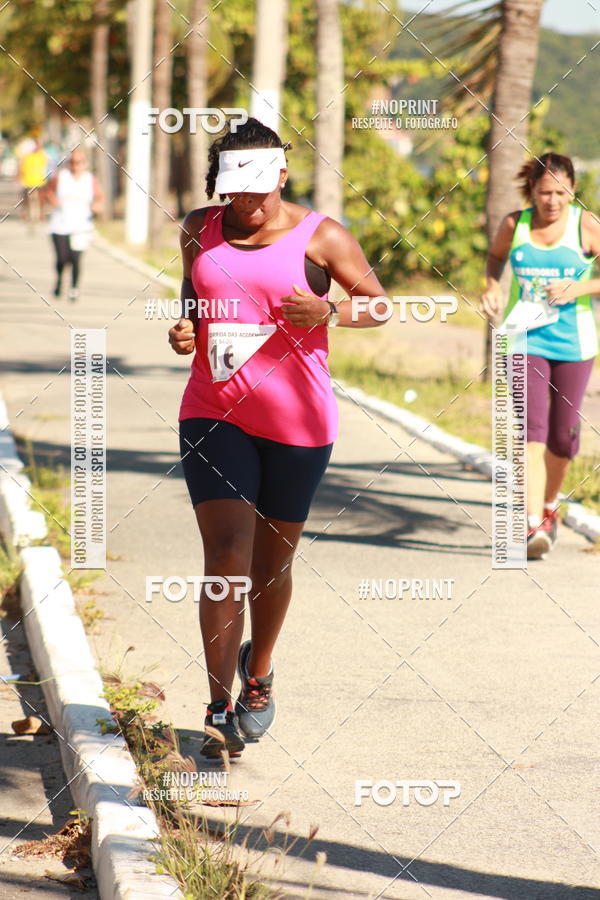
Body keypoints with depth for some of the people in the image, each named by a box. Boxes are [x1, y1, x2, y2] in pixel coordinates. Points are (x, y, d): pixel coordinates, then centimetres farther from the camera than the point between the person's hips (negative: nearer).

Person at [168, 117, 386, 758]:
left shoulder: (320, 237, -5)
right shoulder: (200, 230, 4)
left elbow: (378, 304, 3)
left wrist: (328, 313, -17)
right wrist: (183, 328, 1)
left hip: (297, 423, -1)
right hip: (214, 416, 1)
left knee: (273, 561, 12)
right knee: (226, 554, -13)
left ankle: (258, 676, 39)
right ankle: (219, 711, -9)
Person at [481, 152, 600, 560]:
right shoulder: (515, 224, 1)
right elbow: (496, 256, 22)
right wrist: (493, 286, 3)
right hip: (525, 339, 0)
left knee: (563, 435, 7)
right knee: (531, 429, -13)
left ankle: (550, 505, 35)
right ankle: (534, 526, -18)